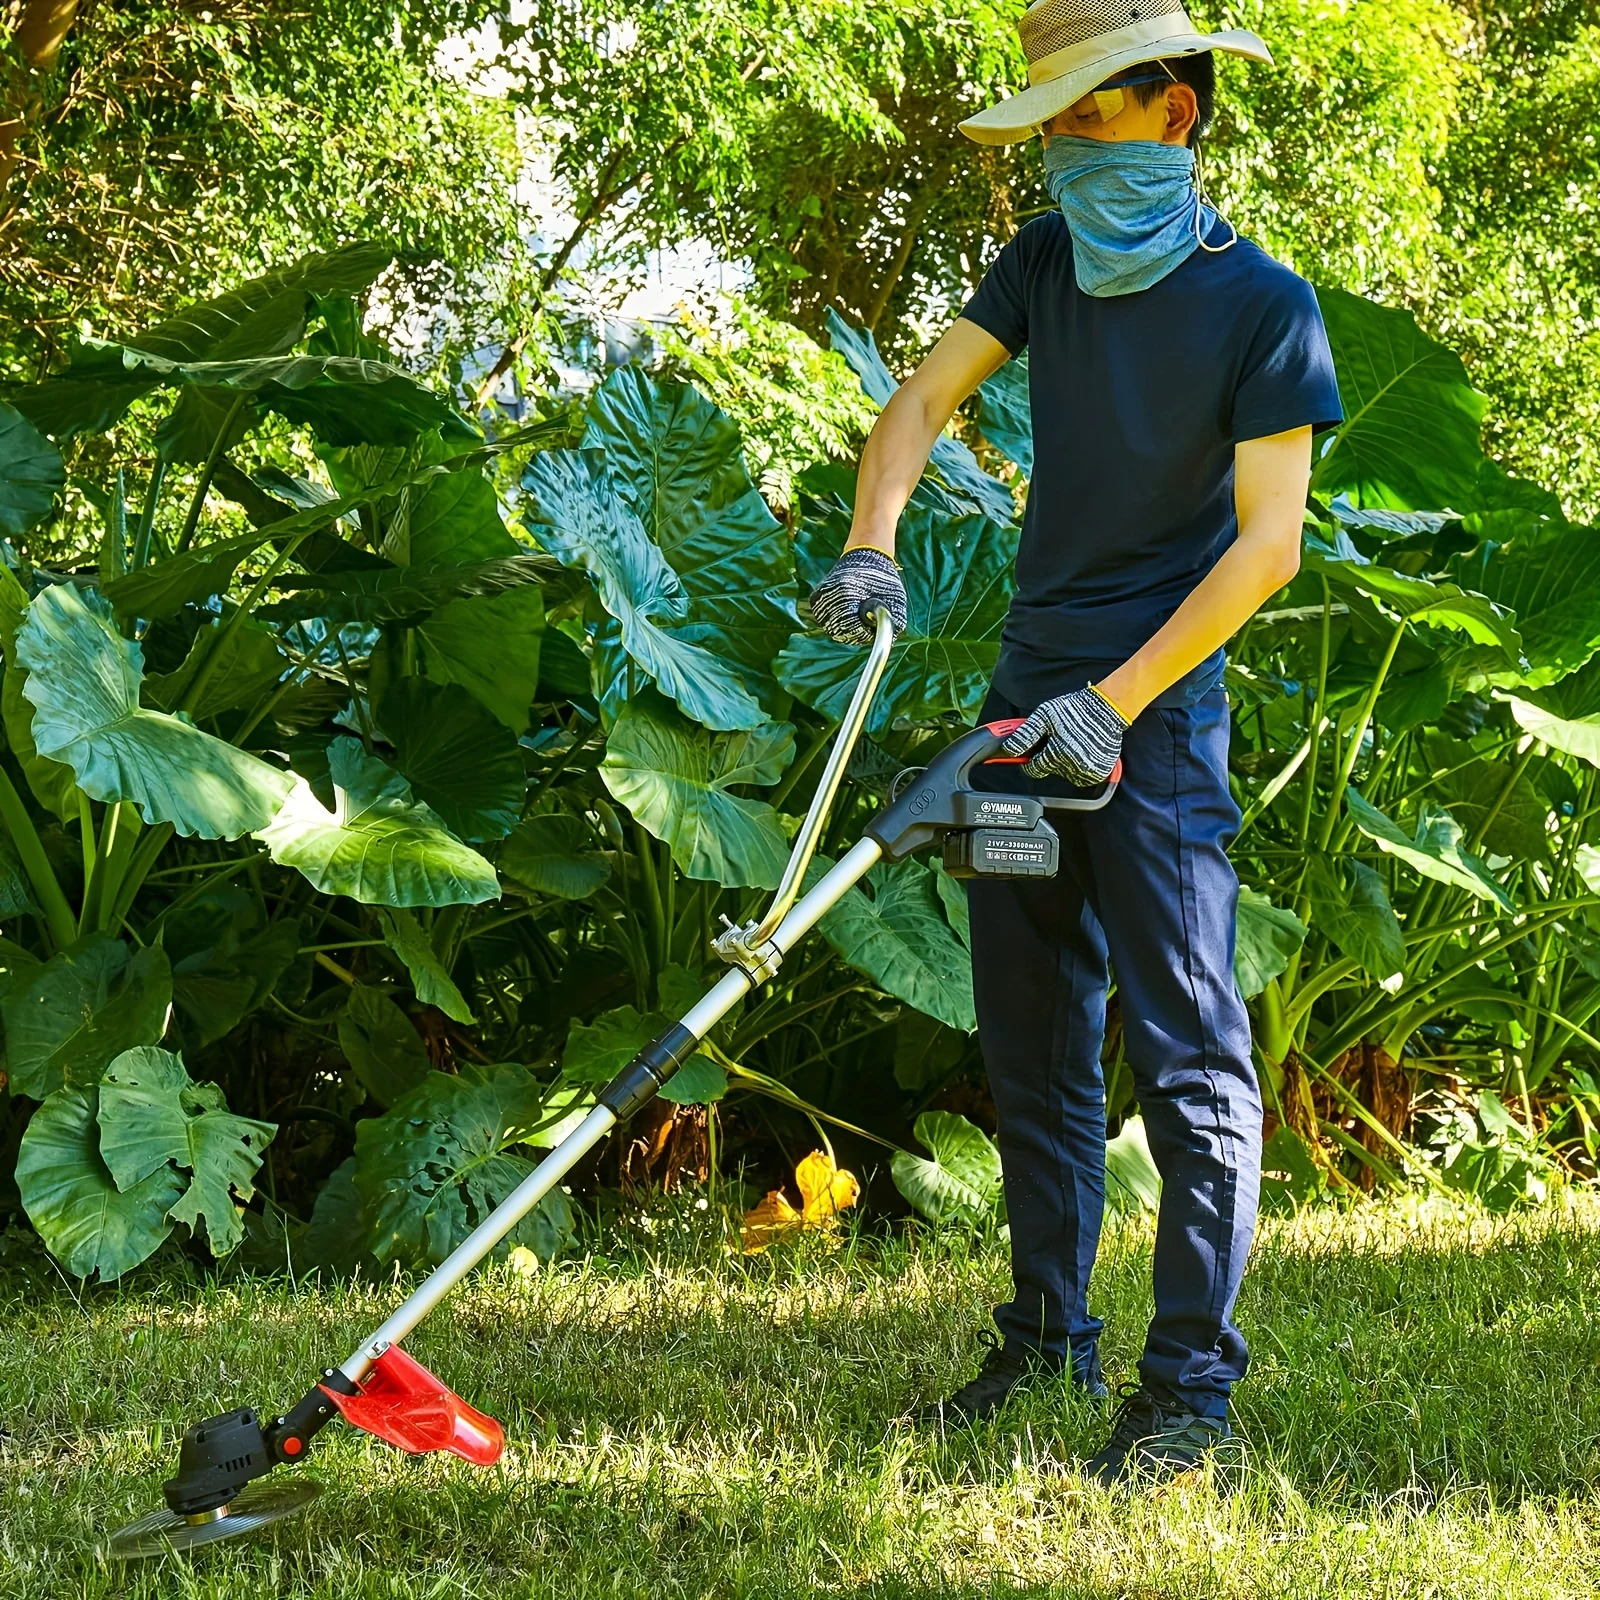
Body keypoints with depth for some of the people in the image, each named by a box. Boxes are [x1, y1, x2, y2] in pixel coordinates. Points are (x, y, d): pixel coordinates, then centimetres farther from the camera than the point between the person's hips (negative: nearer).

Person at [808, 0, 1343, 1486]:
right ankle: (1049, 1334, 23)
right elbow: (923, 400, 7)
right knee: (1031, 1041, 12)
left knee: (1184, 1053, -8)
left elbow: (1267, 540, -14)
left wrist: (1116, 701, -20)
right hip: (1029, 693, 7)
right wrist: (869, 547, -13)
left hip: (1161, 709, -6)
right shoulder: (1046, 262, 8)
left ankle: (1192, 1378, -3)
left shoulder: (1262, 305, -10)